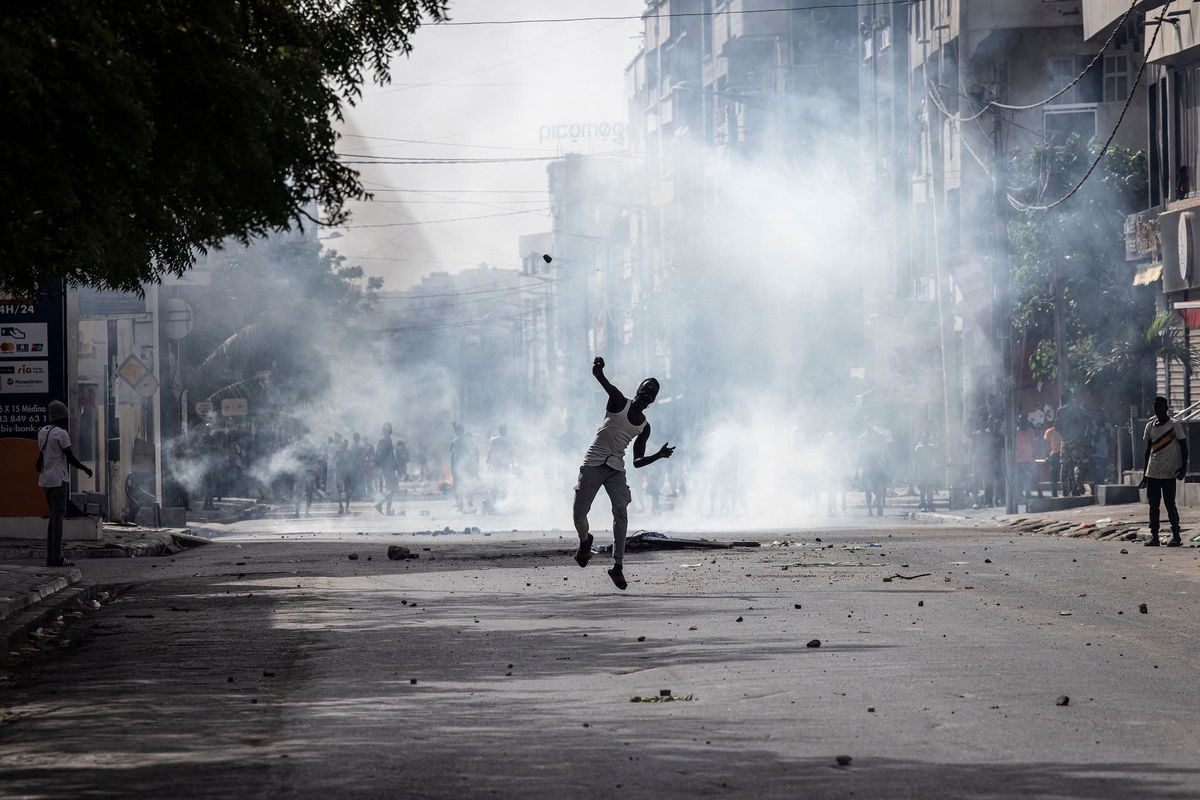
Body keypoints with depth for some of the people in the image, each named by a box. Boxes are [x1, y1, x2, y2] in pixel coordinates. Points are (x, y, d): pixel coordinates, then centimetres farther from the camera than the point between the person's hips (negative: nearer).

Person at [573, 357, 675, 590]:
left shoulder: (644, 428, 11)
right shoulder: (619, 403, 0)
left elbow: (638, 462, 13)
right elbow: (600, 378, -14)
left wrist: (659, 455, -3)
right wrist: (598, 370, -37)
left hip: (616, 469, 3)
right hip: (593, 463, -3)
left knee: (621, 512, -16)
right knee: (579, 512, -5)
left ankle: (618, 566, -18)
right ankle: (584, 541, 31)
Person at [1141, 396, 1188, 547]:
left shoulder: (1175, 425, -5)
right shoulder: (1150, 426, 11)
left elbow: (1183, 447, -4)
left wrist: (1183, 468, -13)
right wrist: (1145, 474, 17)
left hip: (1169, 472, -5)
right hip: (1153, 472, 5)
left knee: (1169, 504, -5)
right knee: (1153, 505, 3)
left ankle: (1176, 536, 4)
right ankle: (1154, 536, 6)